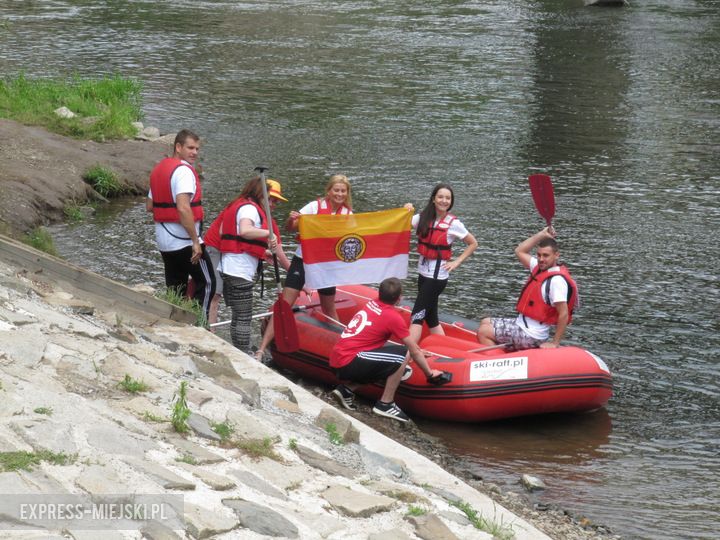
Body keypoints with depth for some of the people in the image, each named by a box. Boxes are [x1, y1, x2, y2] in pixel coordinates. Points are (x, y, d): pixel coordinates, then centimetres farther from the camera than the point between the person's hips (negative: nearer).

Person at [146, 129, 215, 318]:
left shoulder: (159, 169, 14)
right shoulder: (183, 170, -16)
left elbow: (149, 206, 21)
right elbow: (183, 208, -27)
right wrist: (195, 241, -24)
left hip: (164, 241, 9)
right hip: (184, 241, -9)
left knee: (175, 288, 16)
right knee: (206, 283, 2)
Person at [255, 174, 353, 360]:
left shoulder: (347, 214, 0)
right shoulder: (315, 206, -10)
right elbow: (290, 227, -10)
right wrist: (291, 219, -32)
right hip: (303, 260, -3)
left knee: (329, 310, 16)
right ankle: (261, 349, -12)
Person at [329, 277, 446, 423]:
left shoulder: (372, 304, 15)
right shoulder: (393, 317, -8)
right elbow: (414, 352, -1)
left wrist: (418, 351, 41)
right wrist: (430, 374, 13)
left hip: (336, 361, 8)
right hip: (349, 363, -8)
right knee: (403, 355, -9)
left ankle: (347, 389, 14)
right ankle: (385, 404, -3)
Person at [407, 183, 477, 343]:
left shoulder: (453, 223, -9)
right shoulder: (423, 218, 2)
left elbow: (473, 244, 1)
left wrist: (457, 262, -5)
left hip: (437, 275, -6)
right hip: (423, 273, 6)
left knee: (417, 316, -10)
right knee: (430, 317, 12)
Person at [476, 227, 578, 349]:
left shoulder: (557, 280, -24)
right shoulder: (540, 267, 5)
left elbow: (564, 315, -25)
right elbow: (519, 251, 18)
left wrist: (554, 343, -22)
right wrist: (541, 235, 7)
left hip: (531, 336, -10)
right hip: (522, 324, 10)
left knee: (483, 332, -12)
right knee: (485, 322, 22)